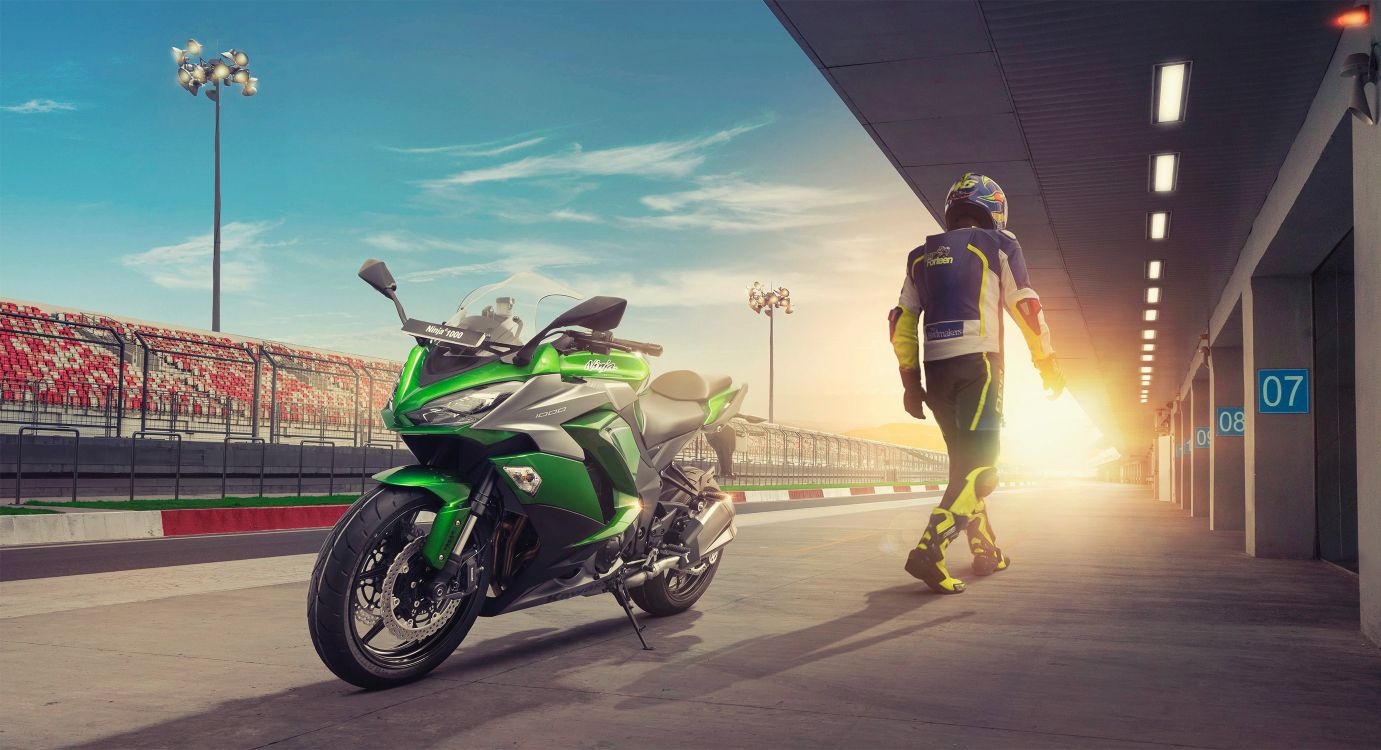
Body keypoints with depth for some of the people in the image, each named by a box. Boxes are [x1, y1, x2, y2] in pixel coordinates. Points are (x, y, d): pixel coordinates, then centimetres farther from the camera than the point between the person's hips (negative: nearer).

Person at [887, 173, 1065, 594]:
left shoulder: (921, 256, 18)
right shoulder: (998, 245, 5)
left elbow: (901, 323, 14)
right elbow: (1026, 309, 1)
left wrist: (910, 382, 16)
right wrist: (1048, 365, 10)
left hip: (935, 369, 6)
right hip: (978, 362, -5)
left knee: (963, 460, 16)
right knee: (979, 465, -8)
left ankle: (986, 552, 22)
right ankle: (930, 550, -23)